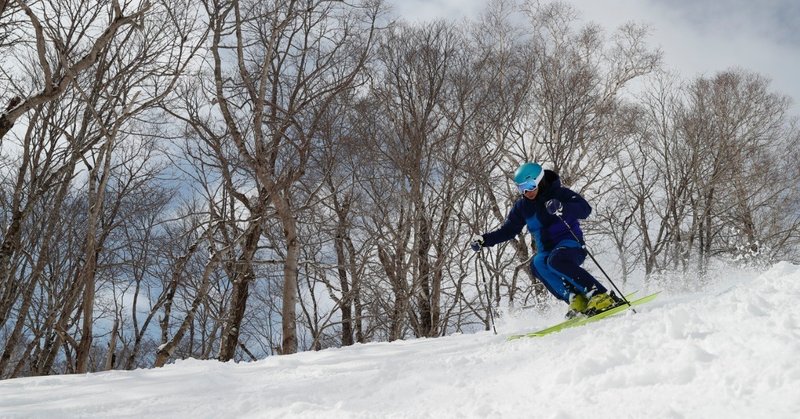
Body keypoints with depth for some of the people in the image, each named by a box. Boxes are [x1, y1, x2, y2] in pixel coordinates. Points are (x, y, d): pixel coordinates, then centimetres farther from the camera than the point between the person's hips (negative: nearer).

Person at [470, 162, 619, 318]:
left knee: (556, 260, -37)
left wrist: (561, 208, -38)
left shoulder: (559, 194, -7)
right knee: (537, 264, -29)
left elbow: (585, 209, -20)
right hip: (546, 250, 5)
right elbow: (508, 230, 18)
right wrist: (484, 239, 3)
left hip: (570, 243, -5)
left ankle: (601, 295, -32)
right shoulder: (522, 206, 10)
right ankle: (575, 298, -29)